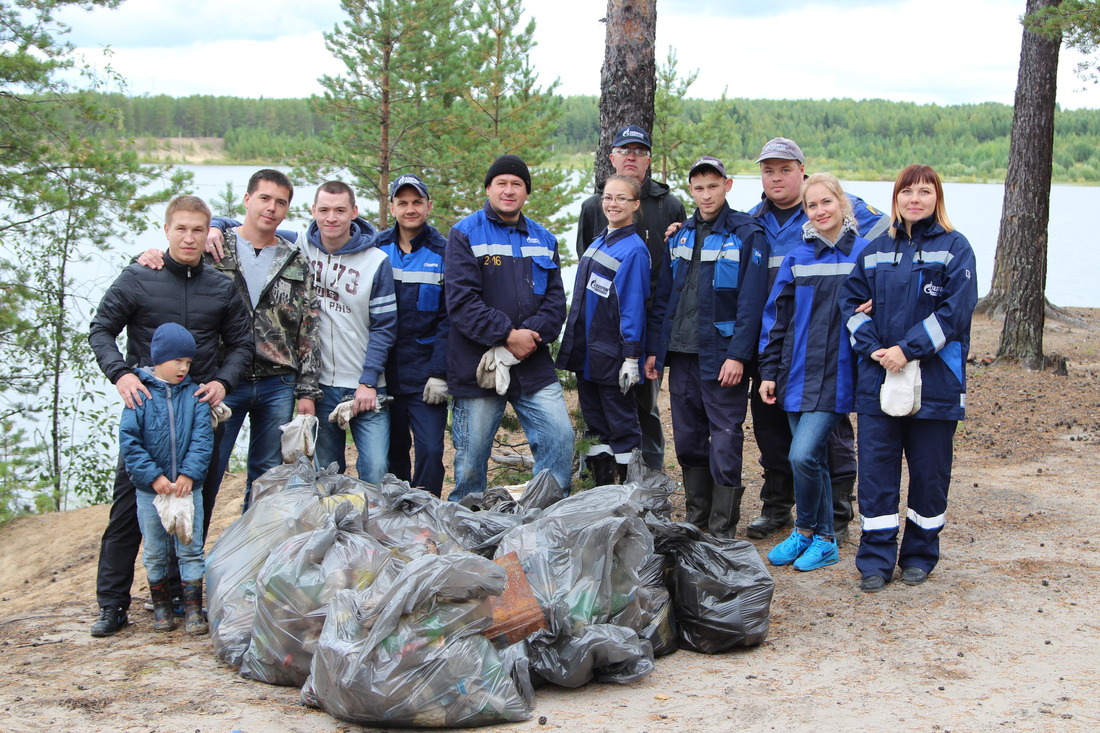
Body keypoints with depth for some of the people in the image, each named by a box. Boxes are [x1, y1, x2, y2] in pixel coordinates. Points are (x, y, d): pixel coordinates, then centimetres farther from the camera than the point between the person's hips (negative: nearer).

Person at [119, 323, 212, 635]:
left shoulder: (193, 395, 0)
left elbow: (202, 439, -4)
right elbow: (129, 441, -9)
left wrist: (189, 473, -16)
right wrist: (153, 476, -16)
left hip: (188, 487, 1)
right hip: (150, 490, -1)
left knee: (190, 550, 3)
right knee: (154, 553, 10)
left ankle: (193, 609, 10)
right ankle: (161, 606, 25)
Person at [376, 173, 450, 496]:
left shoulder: (443, 252, -1)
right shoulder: (376, 250, 5)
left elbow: (449, 318, -4)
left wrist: (439, 372, -12)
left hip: (426, 373, -2)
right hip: (384, 372, 3)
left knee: (430, 451, -7)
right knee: (392, 451, 10)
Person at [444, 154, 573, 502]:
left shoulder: (543, 239, 13)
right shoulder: (464, 235, -1)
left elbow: (555, 300, 6)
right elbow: (461, 301, -12)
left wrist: (530, 335, -12)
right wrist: (508, 335, -17)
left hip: (534, 367, 4)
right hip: (476, 369, -3)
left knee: (560, 437, -4)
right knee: (471, 457, 4)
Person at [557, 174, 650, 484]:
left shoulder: (634, 249, -11)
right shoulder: (597, 244, 13)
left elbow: (633, 306, -15)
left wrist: (631, 357, -17)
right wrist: (574, 344, 17)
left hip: (612, 356, -8)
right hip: (585, 353, 8)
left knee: (622, 426, 1)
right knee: (594, 424, 13)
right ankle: (601, 491, 22)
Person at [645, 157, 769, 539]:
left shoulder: (747, 235, -5)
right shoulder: (681, 235, 13)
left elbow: (751, 302, -11)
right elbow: (665, 297, 16)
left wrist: (738, 355, -18)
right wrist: (655, 348, 10)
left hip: (722, 356, -6)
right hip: (682, 353, 6)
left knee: (725, 443, -2)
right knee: (687, 439, 11)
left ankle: (722, 532, 6)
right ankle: (696, 519, 24)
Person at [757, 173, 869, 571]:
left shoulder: (864, 254, -2)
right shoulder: (797, 259, 7)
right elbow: (776, 317, 10)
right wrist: (769, 371, 6)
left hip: (837, 373, -4)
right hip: (798, 374, 4)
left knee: (803, 455, -15)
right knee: (814, 459, 10)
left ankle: (805, 531, 6)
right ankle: (824, 541, 22)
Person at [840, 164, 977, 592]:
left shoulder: (954, 248, -2)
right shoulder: (876, 250, 11)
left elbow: (956, 309, -11)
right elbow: (852, 302, 8)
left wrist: (908, 349, -17)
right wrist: (872, 347, -8)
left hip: (935, 381, -3)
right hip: (877, 380, 3)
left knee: (929, 472, 7)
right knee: (876, 471, 2)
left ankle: (920, 555, 23)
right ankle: (876, 559, 11)